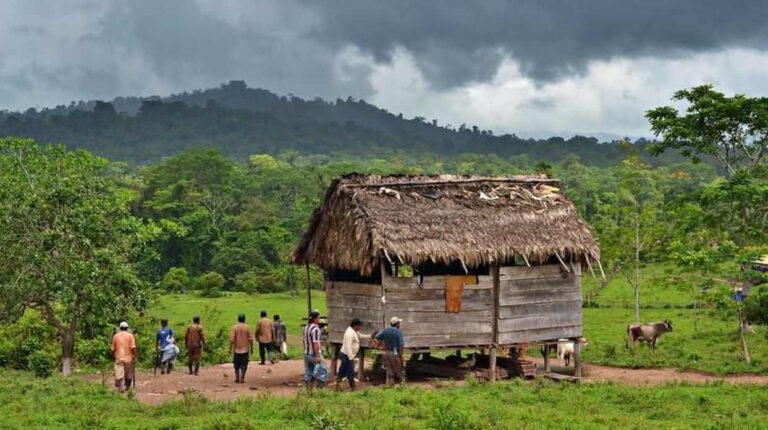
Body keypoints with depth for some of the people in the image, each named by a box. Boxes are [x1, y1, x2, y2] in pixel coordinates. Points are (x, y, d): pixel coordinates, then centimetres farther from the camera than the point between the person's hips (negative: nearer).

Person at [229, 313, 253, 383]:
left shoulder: (235, 327, -5)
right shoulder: (247, 327, -4)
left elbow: (232, 339, -8)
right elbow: (250, 339, -5)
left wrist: (230, 348, -1)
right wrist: (251, 348, 4)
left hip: (237, 349, 0)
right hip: (245, 349, 0)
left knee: (236, 365, 12)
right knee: (244, 365, 6)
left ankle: (237, 378, 9)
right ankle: (242, 378, 1)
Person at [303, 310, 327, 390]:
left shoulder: (306, 328, 9)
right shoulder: (315, 329, -18)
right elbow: (315, 343, -22)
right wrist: (318, 356, -21)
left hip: (307, 354, 9)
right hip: (314, 354, -9)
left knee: (308, 373, 12)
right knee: (322, 371, 0)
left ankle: (309, 389, 15)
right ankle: (314, 388, -5)